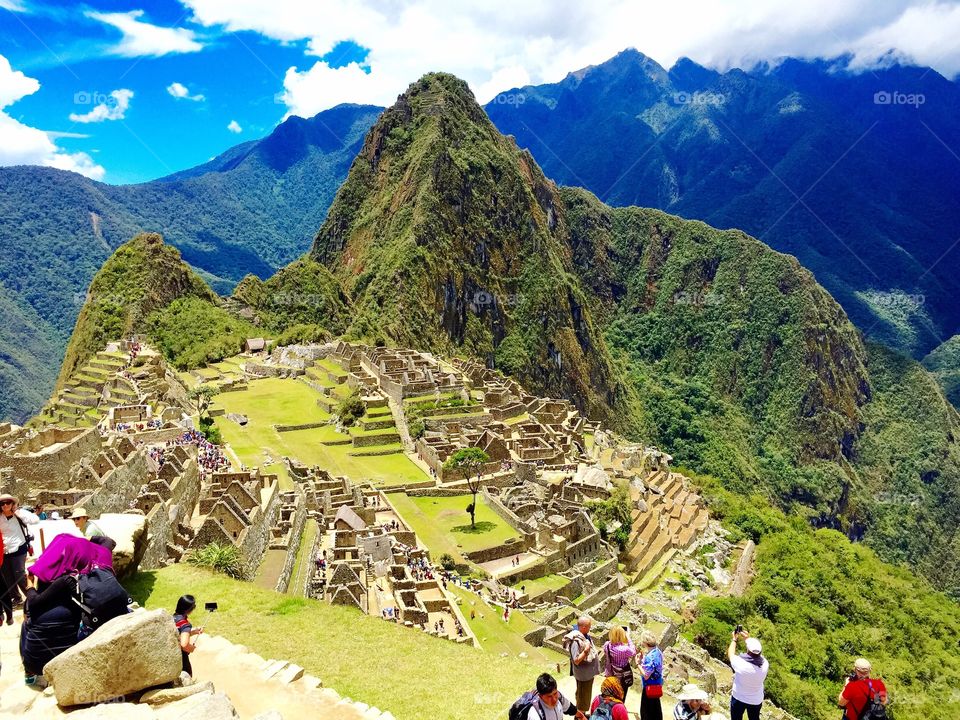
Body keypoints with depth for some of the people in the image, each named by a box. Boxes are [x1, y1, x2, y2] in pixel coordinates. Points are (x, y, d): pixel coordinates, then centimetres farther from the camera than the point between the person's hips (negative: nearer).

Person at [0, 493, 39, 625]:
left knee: (19, 575, -4)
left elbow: (36, 520, -22)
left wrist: (19, 513, -24)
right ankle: (16, 597, 31)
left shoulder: (19, 513, -10)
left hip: (18, 550, -5)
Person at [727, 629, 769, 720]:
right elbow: (758, 653, -1)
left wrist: (734, 639, 1)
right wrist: (748, 639, 2)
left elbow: (730, 654, -12)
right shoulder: (764, 664, -24)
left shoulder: (741, 664, -34)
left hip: (739, 698, -3)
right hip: (756, 700, 3)